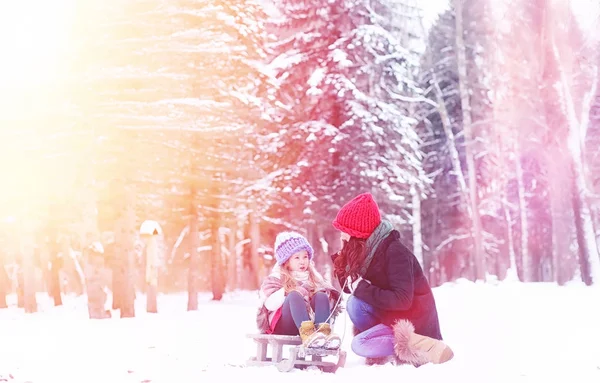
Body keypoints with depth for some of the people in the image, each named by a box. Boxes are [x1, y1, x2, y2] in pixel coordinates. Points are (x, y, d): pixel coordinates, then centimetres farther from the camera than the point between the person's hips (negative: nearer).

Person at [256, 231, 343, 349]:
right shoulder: (276, 279, 10)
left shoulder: (314, 277, 22)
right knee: (294, 295, -30)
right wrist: (287, 292, -16)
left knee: (321, 296, -21)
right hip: (283, 327, -3)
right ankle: (307, 333, -57)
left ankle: (324, 331, -47)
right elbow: (270, 305, -7)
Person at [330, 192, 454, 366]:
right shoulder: (365, 249, 2)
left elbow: (402, 300, -27)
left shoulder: (394, 252, -22)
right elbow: (350, 287, 6)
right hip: (391, 314, 7)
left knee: (359, 345, -22)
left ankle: (426, 347, -18)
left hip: (415, 322, -7)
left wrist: (362, 289, -24)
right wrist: (340, 258, -6)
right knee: (355, 303, -15)